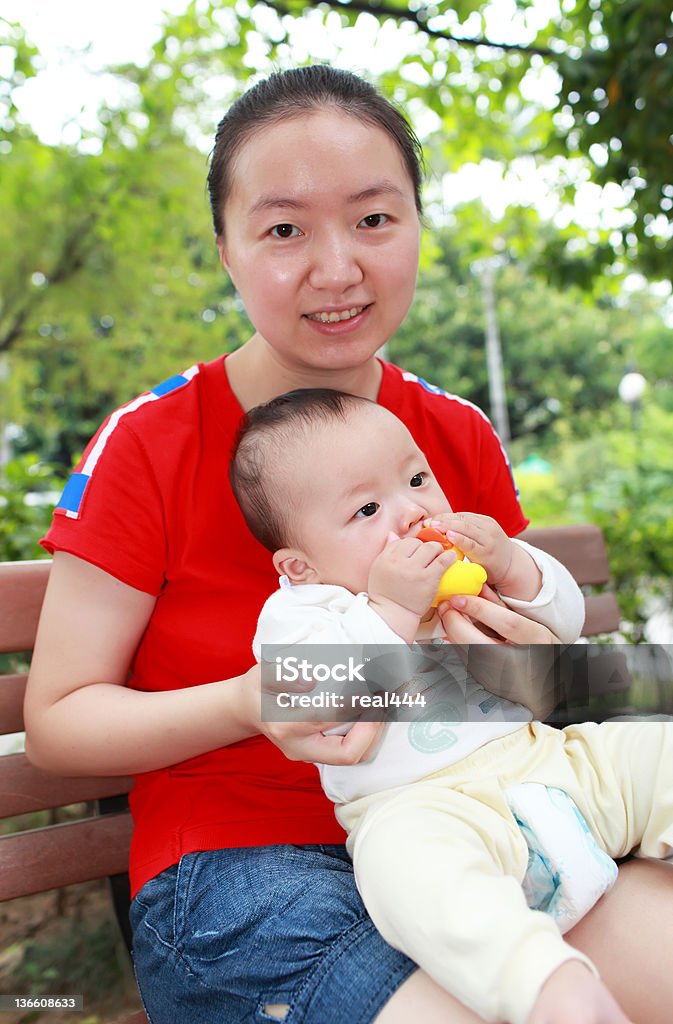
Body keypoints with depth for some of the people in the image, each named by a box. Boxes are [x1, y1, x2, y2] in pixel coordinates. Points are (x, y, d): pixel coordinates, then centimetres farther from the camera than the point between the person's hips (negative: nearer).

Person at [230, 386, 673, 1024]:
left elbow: (564, 624, 15)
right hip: (418, 803, -6)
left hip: (548, 760, 6)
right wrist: (390, 612, -22)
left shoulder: (457, 562, 14)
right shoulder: (294, 615, -2)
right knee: (402, 854, -39)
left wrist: (512, 566, -5)